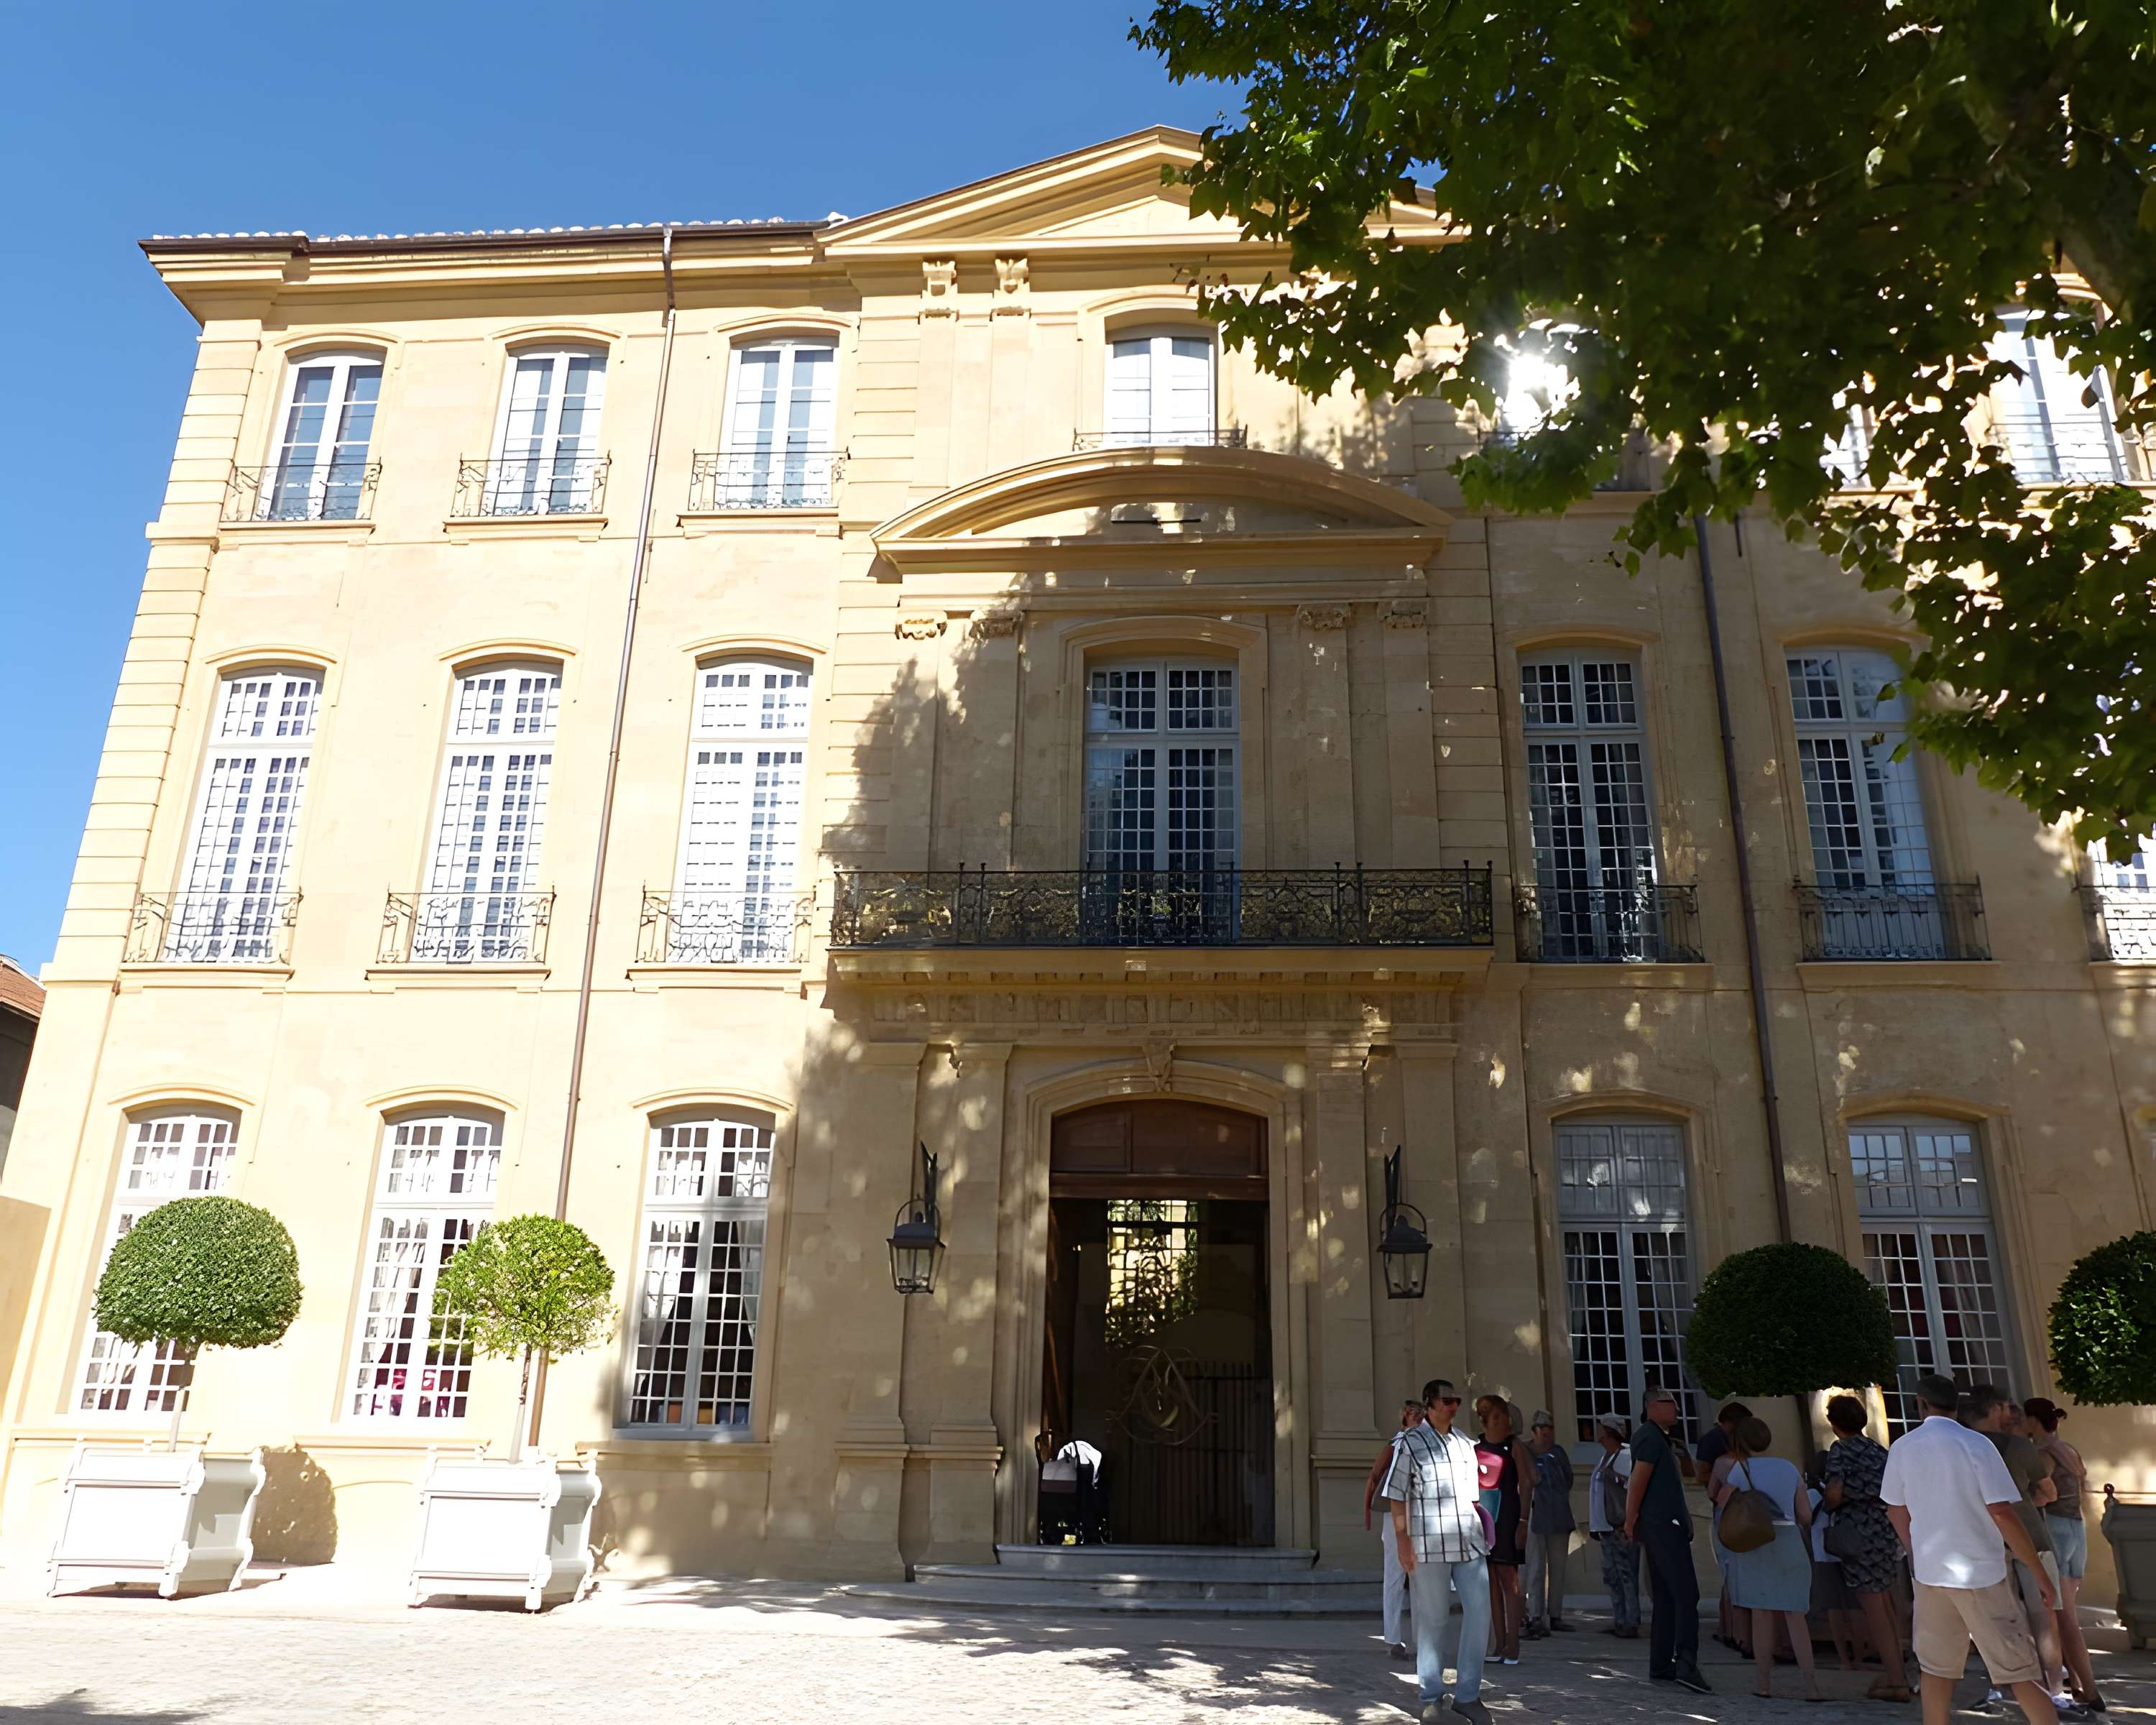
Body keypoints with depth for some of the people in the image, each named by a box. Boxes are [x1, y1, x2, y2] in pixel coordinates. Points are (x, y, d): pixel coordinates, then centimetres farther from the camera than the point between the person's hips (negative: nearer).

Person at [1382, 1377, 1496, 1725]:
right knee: (1432, 1620, 2)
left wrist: (1481, 1530, 14)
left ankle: (1467, 1694, 14)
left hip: (1470, 1542, 5)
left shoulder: (1465, 1445, 16)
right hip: (1429, 1544, -5)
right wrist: (1402, 1540, -9)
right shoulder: (1409, 1443, 0)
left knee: (1480, 1612, 1)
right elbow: (1396, 1495, -3)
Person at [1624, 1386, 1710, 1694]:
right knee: (1686, 1595, -15)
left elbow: (1687, 1471, 30)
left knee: (1666, 1598, 12)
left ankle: (1661, 1666, 15)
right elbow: (1639, 1479, -19)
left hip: (1661, 1527, 11)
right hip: (1665, 1526, -10)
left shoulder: (1659, 1438, 22)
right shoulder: (1651, 1436, -10)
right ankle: (1686, 1666, -23)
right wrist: (1631, 1519, -20)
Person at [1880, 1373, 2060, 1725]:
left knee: (1937, 1668, 12)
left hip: (1930, 1570, 3)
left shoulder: (1902, 1448, 3)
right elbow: (2002, 1513, -17)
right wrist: (2039, 1573, -7)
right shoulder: (1975, 1444, -11)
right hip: (1980, 1571, -3)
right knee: (2018, 1668, 4)